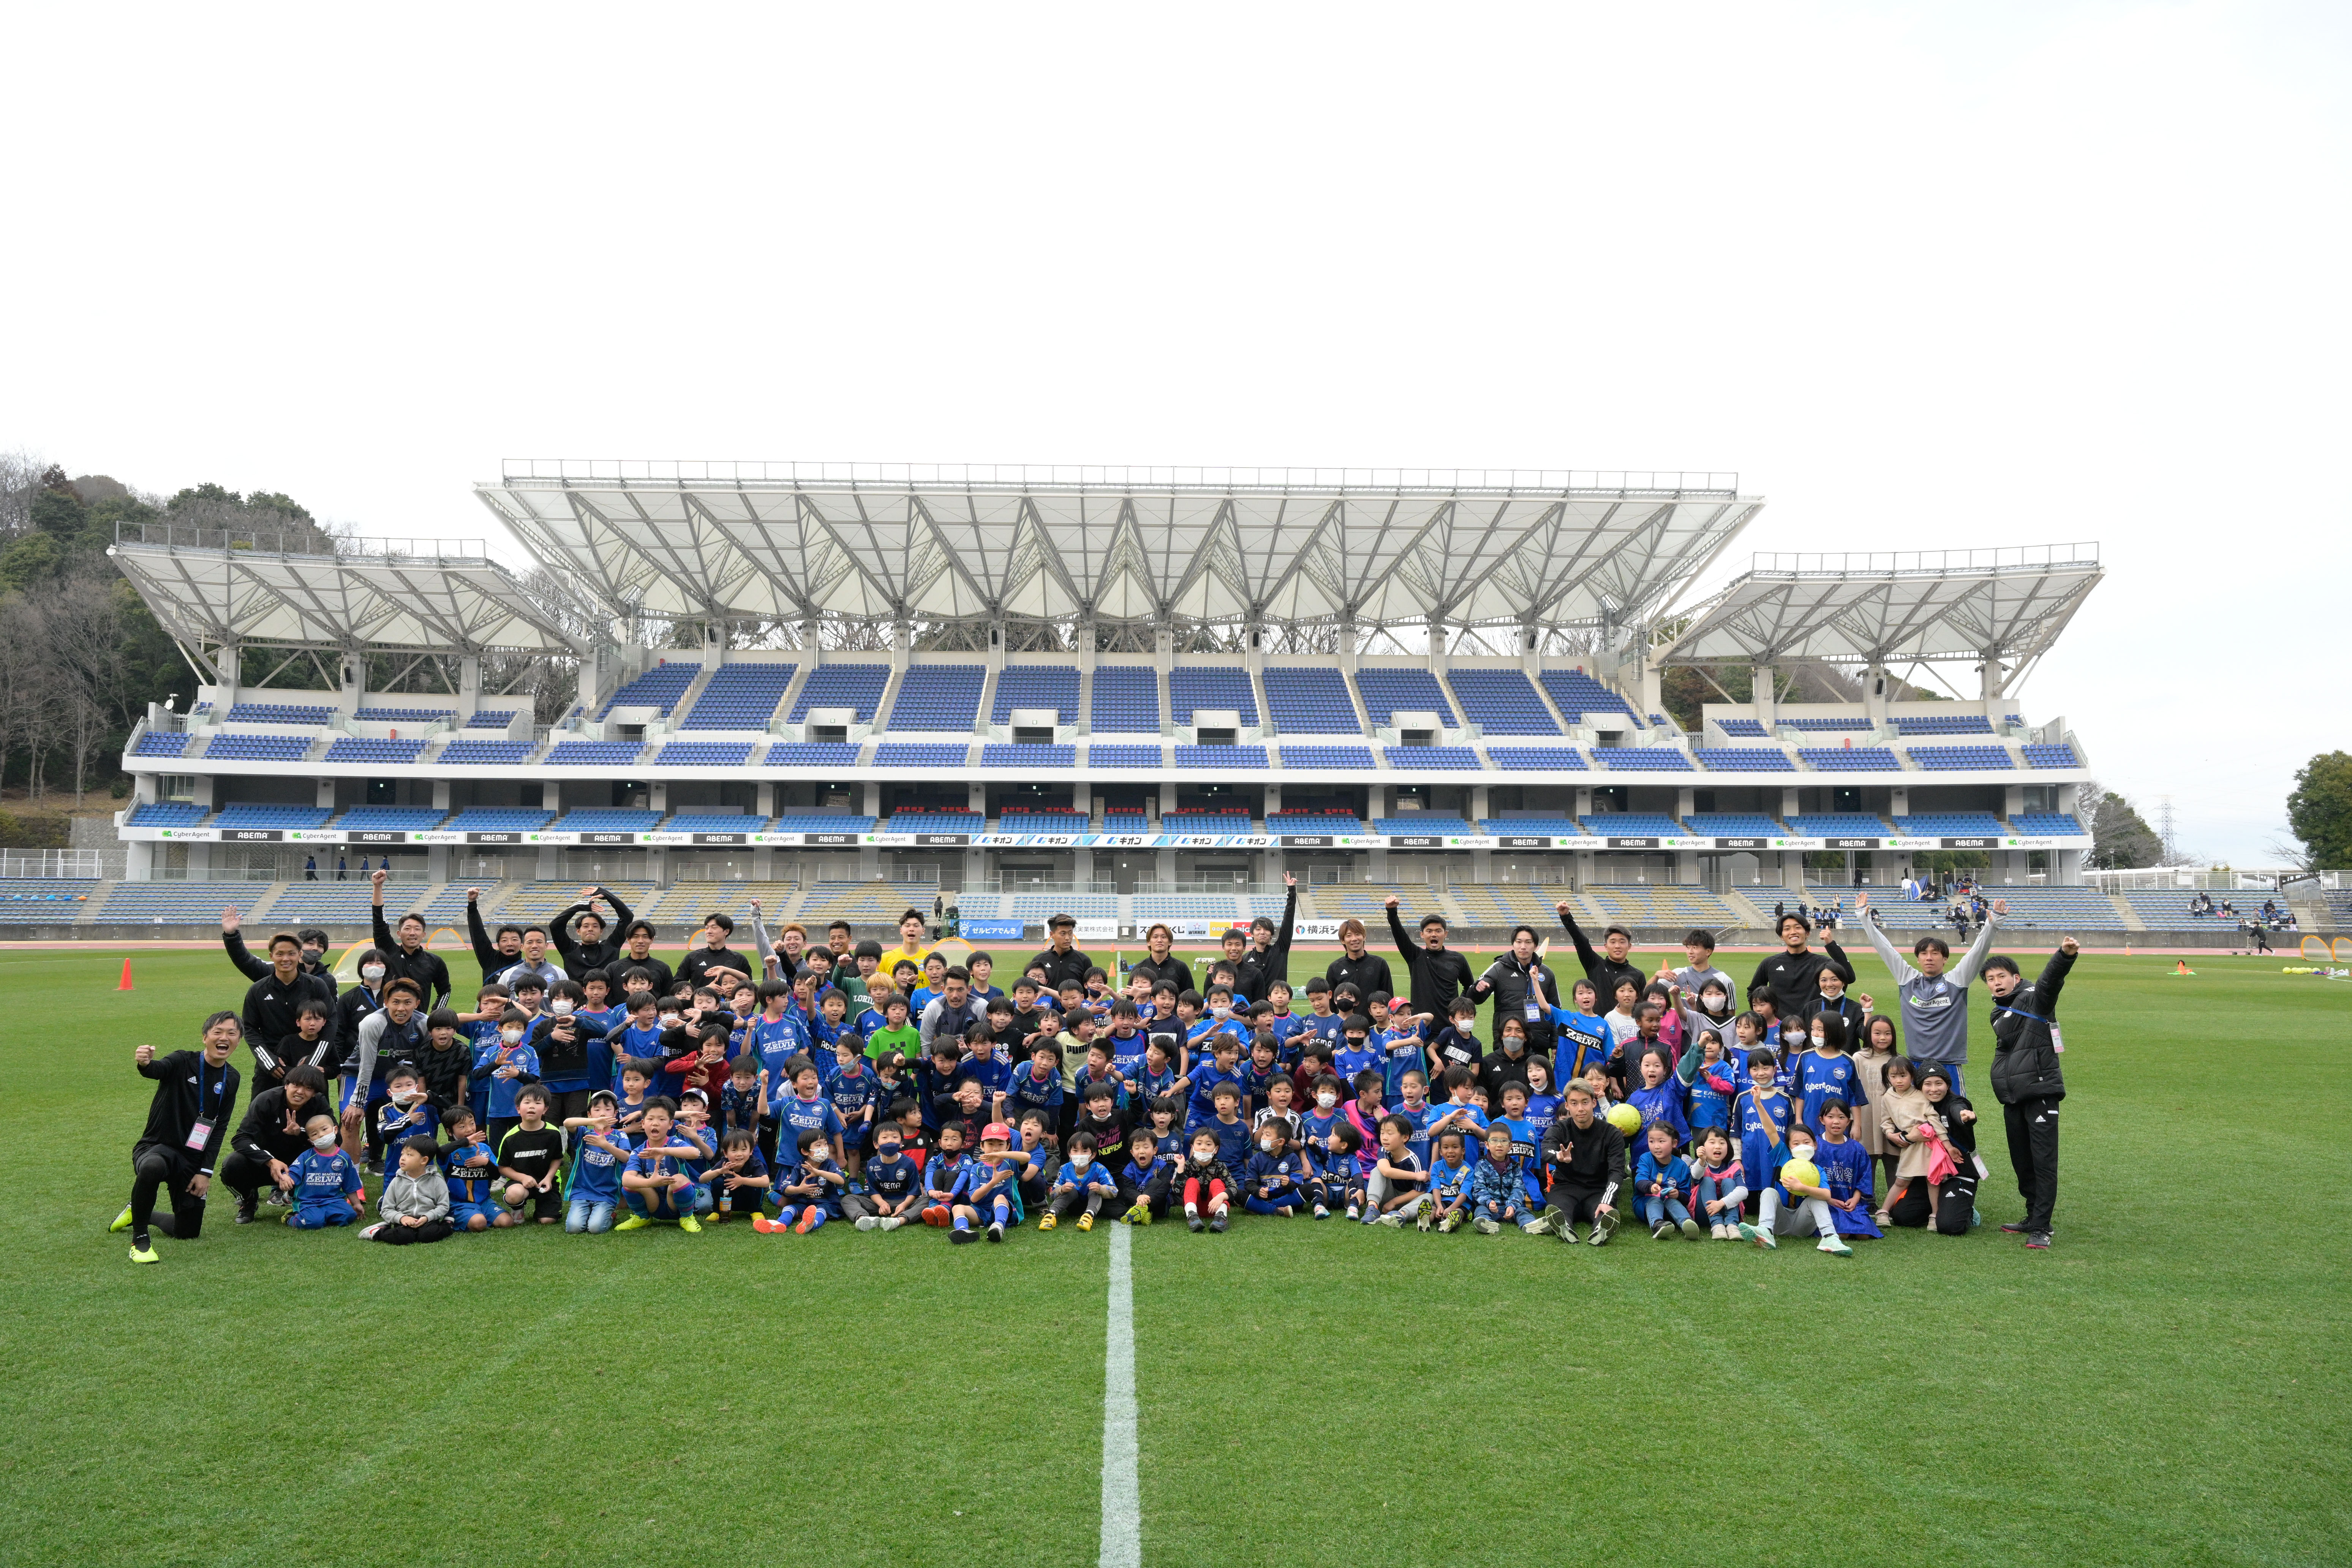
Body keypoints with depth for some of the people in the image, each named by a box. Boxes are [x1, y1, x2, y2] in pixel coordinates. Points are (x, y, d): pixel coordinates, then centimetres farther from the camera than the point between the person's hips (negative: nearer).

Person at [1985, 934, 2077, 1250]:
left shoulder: (2034, 999, -5)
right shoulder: (1998, 1014, 18)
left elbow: (2051, 979, -26)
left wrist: (2065, 955, -47)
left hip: (2040, 1092, -8)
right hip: (2012, 1097, 8)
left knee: (2043, 1161, -8)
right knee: (2021, 1161, 13)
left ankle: (2041, 1228, -7)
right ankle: (2033, 1217, 25)